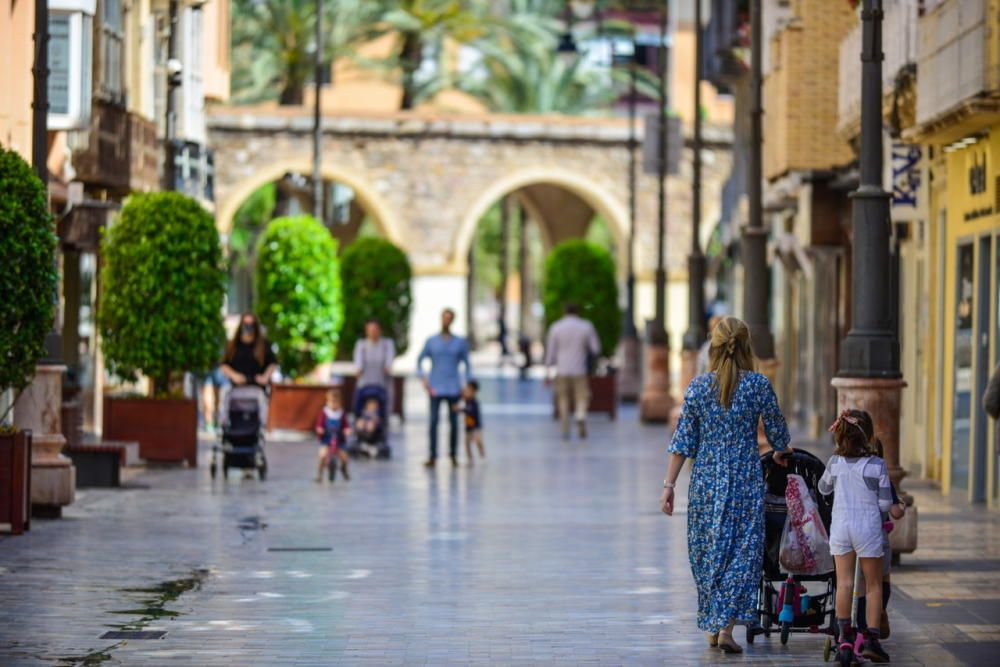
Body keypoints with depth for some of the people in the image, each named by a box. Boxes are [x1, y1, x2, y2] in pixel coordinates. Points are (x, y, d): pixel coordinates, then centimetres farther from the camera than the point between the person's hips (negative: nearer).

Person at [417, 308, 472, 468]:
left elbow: (467, 365, 9)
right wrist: (423, 377, -3)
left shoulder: (460, 342, 6)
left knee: (453, 421, 2)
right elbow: (420, 360, 12)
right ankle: (432, 456, -7)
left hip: (453, 388, 0)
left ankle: (453, 455, 12)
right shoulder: (432, 341, 6)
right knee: (433, 420, -8)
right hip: (436, 388, 0)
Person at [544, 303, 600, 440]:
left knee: (563, 400, 13)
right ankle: (581, 417, -25)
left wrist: (547, 373, 4)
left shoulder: (555, 327, 0)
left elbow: (550, 351, 0)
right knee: (582, 399, 6)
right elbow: (596, 348, 4)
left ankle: (565, 431, 10)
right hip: (579, 371, -1)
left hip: (561, 371, 1)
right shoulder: (587, 327, 0)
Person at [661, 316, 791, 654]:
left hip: (706, 481, 2)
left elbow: (683, 439, -1)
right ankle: (726, 627, -8)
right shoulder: (758, 384, -4)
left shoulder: (698, 386, -2)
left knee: (708, 550, 12)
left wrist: (669, 484, 3)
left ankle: (712, 627, 18)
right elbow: (776, 429, 7)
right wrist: (780, 453, 29)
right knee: (742, 550, 2)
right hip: (746, 479, -2)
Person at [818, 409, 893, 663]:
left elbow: (823, 488, 17)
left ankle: (845, 635, 6)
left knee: (844, 582, 8)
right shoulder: (877, 465, -10)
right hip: (868, 528, -2)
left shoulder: (835, 462, -1)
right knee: (873, 585, 7)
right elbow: (885, 503, -7)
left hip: (840, 527, 2)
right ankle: (871, 639, 2)